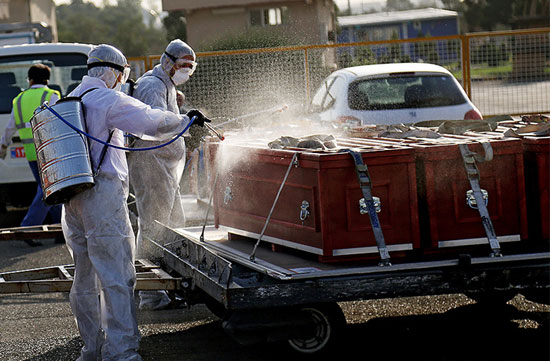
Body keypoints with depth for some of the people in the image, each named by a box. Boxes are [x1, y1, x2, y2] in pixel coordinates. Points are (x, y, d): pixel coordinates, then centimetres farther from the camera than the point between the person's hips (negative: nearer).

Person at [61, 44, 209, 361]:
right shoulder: (109, 100, -8)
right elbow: (153, 123, -12)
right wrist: (188, 120, 3)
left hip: (72, 202, 9)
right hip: (103, 195, -9)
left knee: (85, 277, 13)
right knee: (117, 277, -8)